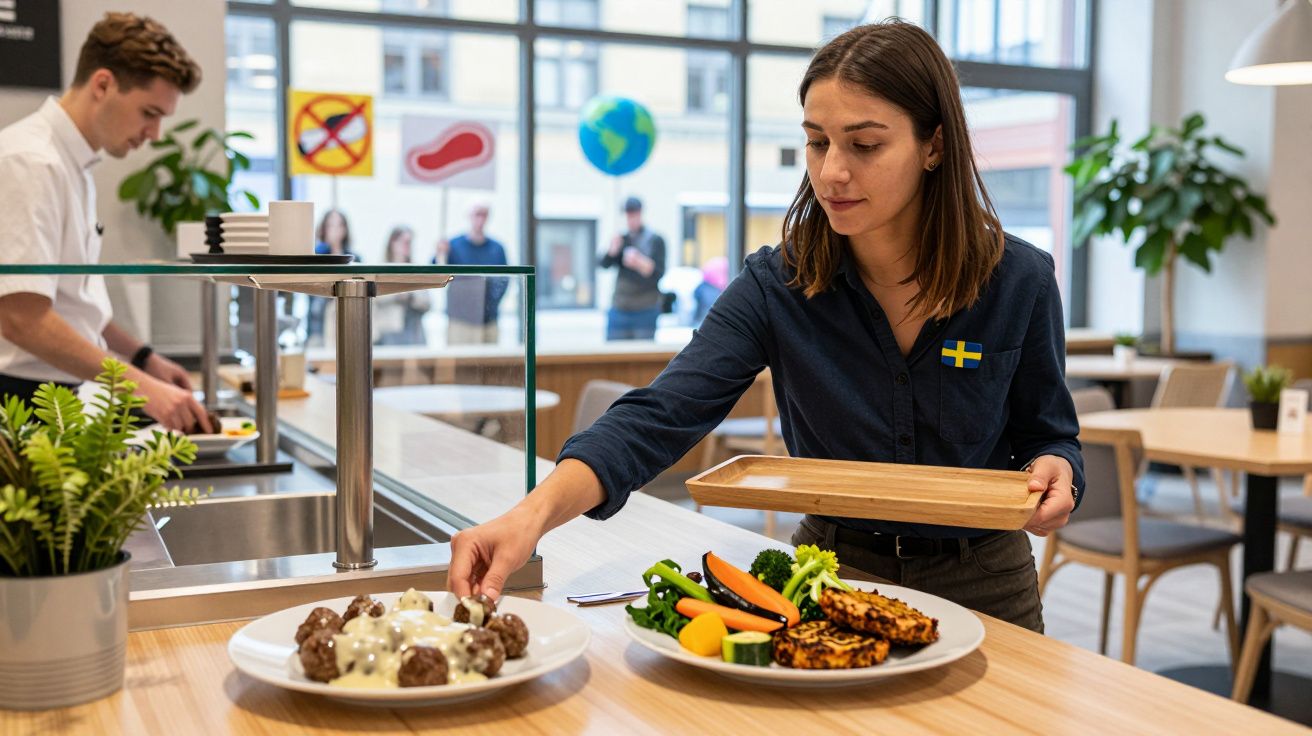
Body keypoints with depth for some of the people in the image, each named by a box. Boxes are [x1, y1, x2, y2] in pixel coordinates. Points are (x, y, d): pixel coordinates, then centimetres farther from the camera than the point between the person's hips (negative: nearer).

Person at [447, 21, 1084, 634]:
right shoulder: (776, 285, -11)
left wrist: (1052, 472, -18)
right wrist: (534, 513, -37)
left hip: (979, 586, 1)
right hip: (833, 568, 0)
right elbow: (656, 419, -22)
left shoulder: (1019, 281, -9)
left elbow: (1047, 435, 7)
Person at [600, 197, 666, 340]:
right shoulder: (621, 239, 13)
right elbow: (604, 264, 2)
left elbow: (659, 273, -8)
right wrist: (613, 251, -19)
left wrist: (639, 262, -24)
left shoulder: (655, 240, 1)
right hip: (620, 309, 4)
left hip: (646, 310, -4)